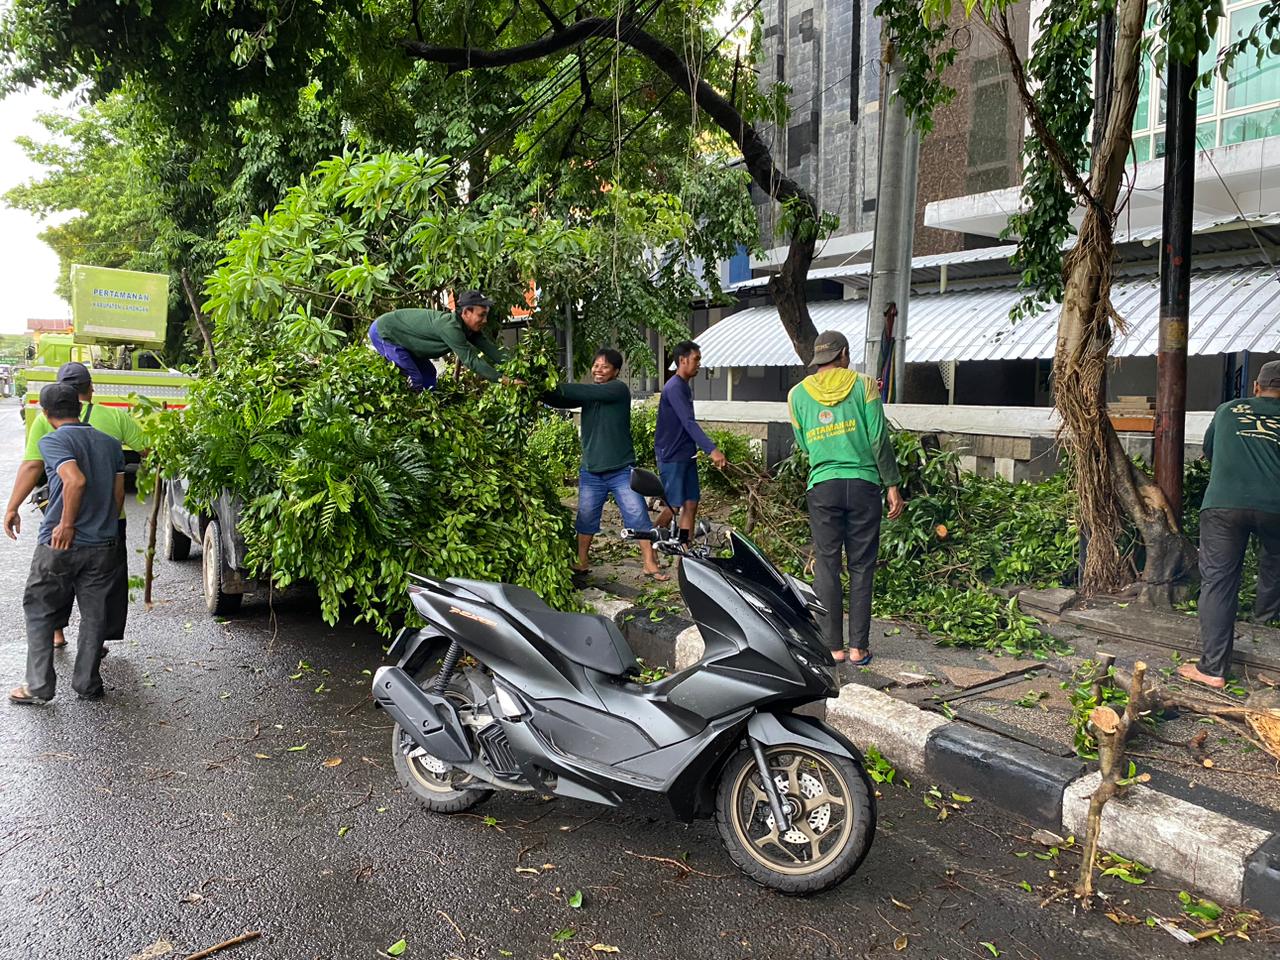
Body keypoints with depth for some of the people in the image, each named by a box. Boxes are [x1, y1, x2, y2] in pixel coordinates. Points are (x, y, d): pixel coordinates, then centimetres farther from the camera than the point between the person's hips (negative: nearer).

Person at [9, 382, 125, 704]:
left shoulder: (53, 441, -10)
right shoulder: (110, 443, 8)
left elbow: (76, 480, -27)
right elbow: (118, 494, 8)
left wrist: (67, 524, -18)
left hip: (60, 544, -4)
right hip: (103, 545, 5)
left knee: (39, 613, 12)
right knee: (94, 615, 12)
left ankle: (39, 686, 13)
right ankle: (88, 685, 19)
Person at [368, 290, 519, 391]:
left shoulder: (470, 328, -6)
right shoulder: (450, 327, -34)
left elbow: (492, 350, -7)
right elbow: (471, 360, -36)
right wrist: (503, 380, -38)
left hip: (396, 334, 10)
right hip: (382, 332, -10)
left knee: (428, 373, 13)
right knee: (415, 380, -14)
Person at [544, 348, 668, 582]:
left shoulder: (619, 389, -9)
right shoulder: (587, 393, 9)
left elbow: (587, 391, -23)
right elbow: (561, 400, -3)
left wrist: (556, 387, -26)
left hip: (622, 471, -5)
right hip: (591, 472, 5)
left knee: (638, 517, -3)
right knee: (585, 518, 13)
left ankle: (650, 564, 5)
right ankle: (582, 562, 28)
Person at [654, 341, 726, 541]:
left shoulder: (685, 387, 14)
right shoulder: (674, 387, -17)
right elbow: (689, 423, -27)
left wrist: (707, 450, 20)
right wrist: (712, 449, -35)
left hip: (687, 456, 9)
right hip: (672, 457, -9)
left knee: (691, 505, 6)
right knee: (673, 507, -5)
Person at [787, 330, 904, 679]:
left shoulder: (798, 394, 6)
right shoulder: (863, 385, 1)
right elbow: (880, 440, -3)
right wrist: (892, 486, 2)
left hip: (822, 487, 1)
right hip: (863, 484, -1)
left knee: (827, 567, 7)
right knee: (861, 568, 6)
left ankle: (832, 647, 9)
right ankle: (858, 648, 10)